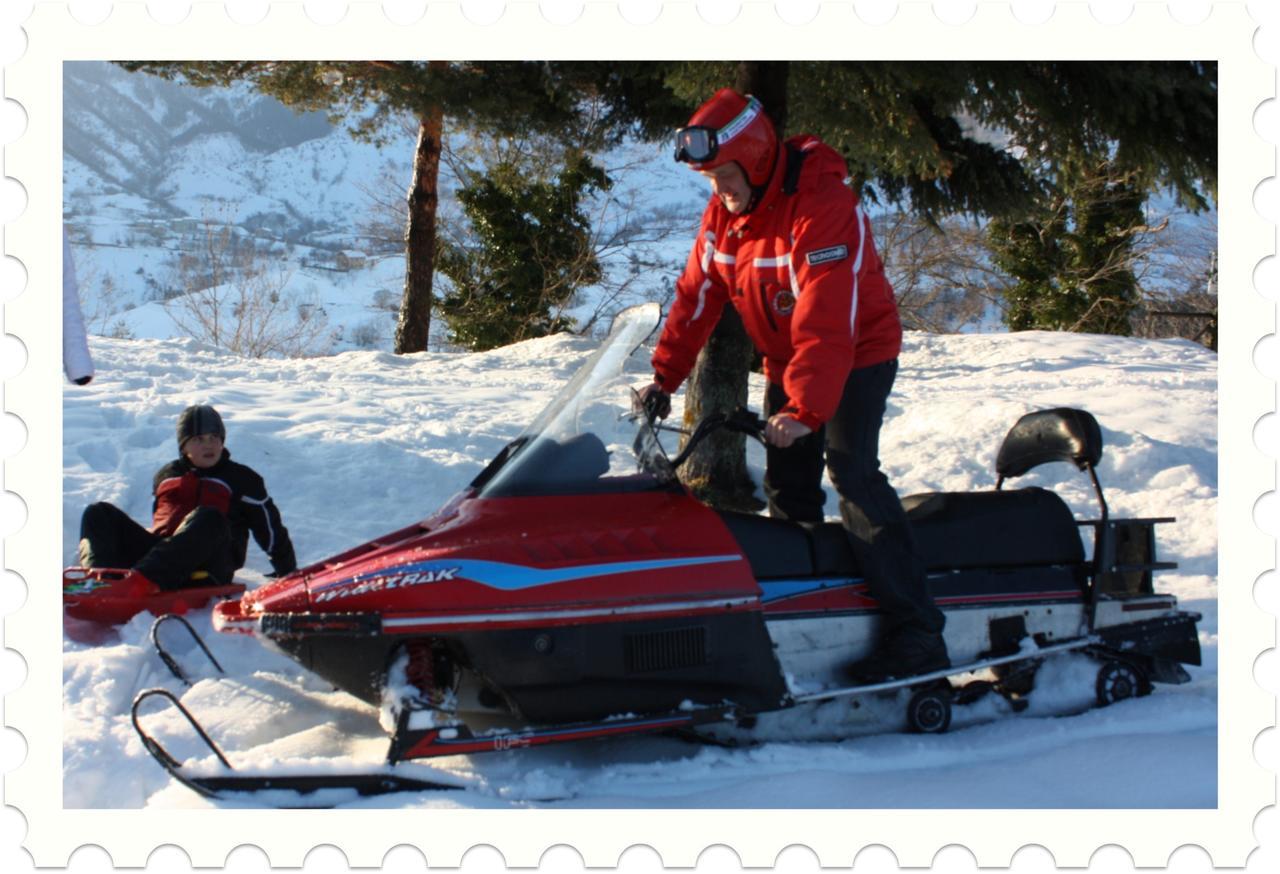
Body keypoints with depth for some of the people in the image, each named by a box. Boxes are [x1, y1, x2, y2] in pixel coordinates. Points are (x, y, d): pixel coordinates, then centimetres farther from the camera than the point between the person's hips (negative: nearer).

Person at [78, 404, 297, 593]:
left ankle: (141, 581, -57)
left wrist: (288, 572, 17)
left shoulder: (240, 479, 17)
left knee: (209, 519, -38)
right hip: (158, 550, 4)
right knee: (99, 514, -10)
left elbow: (270, 528, 17)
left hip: (203, 572, -4)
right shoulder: (166, 475, 30)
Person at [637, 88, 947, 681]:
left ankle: (916, 633, -25)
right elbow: (697, 296, 4)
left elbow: (826, 322, -34)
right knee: (786, 487, 6)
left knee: (853, 474, -21)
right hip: (787, 362, 9)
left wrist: (807, 408, -39)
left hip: (858, 353, -8)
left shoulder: (822, 207, -27)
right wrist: (665, 377, -4)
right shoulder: (723, 212, -1)